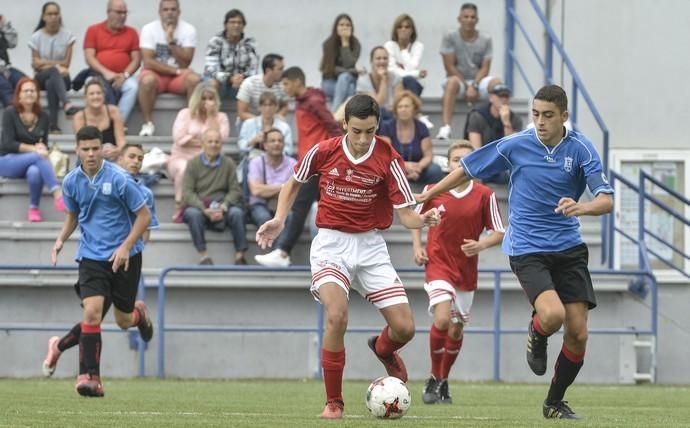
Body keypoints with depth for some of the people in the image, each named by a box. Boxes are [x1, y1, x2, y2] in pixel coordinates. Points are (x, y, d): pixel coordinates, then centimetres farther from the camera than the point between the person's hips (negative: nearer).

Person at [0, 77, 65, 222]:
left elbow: (44, 144, 13)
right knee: (37, 157, -34)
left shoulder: (43, 116, 8)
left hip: (31, 162, 3)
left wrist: (42, 148, -12)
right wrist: (33, 149, -20)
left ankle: (34, 209, -22)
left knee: (34, 171, -36)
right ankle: (57, 194, -46)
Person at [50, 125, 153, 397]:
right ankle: (90, 377, -17)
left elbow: (144, 216, -9)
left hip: (124, 256, -2)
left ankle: (139, 314, 47)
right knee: (92, 312, -18)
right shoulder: (71, 182, 0)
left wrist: (126, 247, -19)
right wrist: (61, 240, -1)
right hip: (92, 257, 2)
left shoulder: (118, 178, -14)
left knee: (123, 321, 8)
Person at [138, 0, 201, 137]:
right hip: (156, 74, -1)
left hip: (178, 75, 1)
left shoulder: (188, 30, -6)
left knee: (195, 80, -31)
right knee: (147, 80, -36)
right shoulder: (149, 29, -8)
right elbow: (148, 62, -15)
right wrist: (176, 70, -19)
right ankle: (148, 124, -21)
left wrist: (171, 41, -25)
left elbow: (185, 63, -13)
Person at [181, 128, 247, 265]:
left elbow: (234, 190, 3)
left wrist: (224, 206, -18)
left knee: (237, 212, -28)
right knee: (193, 213, -34)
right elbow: (187, 192, -5)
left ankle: (240, 255, -27)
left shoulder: (228, 164, 8)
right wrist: (205, 210, -20)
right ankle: (203, 255, -36)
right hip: (198, 206, -1)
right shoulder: (193, 164, 3)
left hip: (222, 208, 1)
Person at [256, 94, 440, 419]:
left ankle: (383, 349, 37)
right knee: (336, 316, -27)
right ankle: (334, 402, -11)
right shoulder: (323, 152, -6)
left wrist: (424, 220, -33)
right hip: (331, 244, -1)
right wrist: (279, 220, 0)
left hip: (371, 246, 1)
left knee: (404, 328, -5)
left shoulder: (388, 160, -10)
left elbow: (405, 214, -11)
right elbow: (294, 183, 14)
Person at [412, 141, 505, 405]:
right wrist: (417, 247, 1)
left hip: (466, 271, 2)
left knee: (456, 330, 10)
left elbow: (499, 233, -1)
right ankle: (434, 378, -2)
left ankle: (444, 381, 32)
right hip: (438, 264, -2)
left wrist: (480, 245, -19)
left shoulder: (484, 195, -5)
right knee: (442, 320, -21)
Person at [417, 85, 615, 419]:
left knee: (577, 333, -2)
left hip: (568, 247, 2)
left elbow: (606, 201, -14)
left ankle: (555, 403, 21)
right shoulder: (515, 145, -7)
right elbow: (467, 169, 7)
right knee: (552, 315, -27)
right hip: (527, 249, -2)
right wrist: (428, 195, 13)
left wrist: (582, 207, -36)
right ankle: (536, 335, 12)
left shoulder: (581, 149, -7)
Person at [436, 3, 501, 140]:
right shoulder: (450, 38, -4)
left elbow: (485, 68, -4)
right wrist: (466, 87, -15)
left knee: (496, 83, -29)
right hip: (459, 79, -2)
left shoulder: (485, 40, 1)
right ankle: (446, 127, -46)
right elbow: (450, 67, -8)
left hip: (478, 81, 2)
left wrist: (474, 86, -20)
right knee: (452, 82, -38)